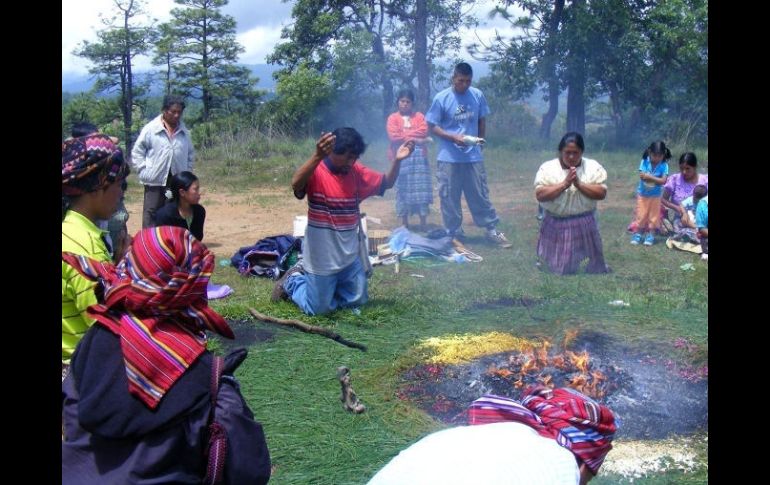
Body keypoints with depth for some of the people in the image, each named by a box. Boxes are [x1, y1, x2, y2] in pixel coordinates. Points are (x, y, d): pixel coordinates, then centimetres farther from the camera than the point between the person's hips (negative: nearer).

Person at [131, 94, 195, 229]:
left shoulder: (184, 131, 6)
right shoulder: (150, 129, -6)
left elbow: (190, 153, 18)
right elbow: (137, 152, -2)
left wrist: (187, 171, 9)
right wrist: (144, 172, -7)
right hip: (155, 181, -4)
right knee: (151, 213, 0)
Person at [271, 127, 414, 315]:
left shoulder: (356, 171, 0)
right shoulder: (315, 171, -18)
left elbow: (386, 183, 8)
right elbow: (296, 183, -39)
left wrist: (397, 160, -11)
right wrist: (318, 156, -54)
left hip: (349, 257, 6)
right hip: (322, 259, -6)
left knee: (357, 300, 17)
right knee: (319, 308, 4)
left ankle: (316, 281, 36)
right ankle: (293, 281, 32)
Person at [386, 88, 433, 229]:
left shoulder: (419, 116, 12)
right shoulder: (393, 118, 7)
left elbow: (424, 131, -4)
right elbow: (394, 136, -8)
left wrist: (404, 134, -8)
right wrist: (415, 138, -9)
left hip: (418, 155, 1)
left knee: (421, 188, -1)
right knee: (403, 189, 0)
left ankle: (423, 222, 4)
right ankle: (405, 223, 8)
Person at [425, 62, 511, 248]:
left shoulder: (477, 95, 1)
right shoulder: (441, 98, -7)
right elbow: (433, 126, -5)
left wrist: (480, 139, 7)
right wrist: (454, 138, -17)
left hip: (474, 156, 2)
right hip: (449, 158, -2)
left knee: (481, 195, 7)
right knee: (450, 198, 5)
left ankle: (492, 230, 17)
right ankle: (454, 235, 17)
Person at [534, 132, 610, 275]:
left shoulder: (593, 166, -3)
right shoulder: (547, 167, -6)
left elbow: (602, 193, -10)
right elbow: (540, 195, -16)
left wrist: (579, 184, -22)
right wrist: (564, 184, -24)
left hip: (584, 225, 1)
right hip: (556, 226, -1)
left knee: (591, 266, 10)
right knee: (554, 267, 6)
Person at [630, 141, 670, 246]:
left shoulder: (664, 165, -17)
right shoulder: (645, 162, -15)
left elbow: (663, 181, -25)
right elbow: (642, 176, -23)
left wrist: (649, 177, -32)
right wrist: (656, 179, -32)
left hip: (655, 195, 0)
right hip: (642, 194, 0)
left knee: (654, 215, 8)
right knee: (641, 214, 6)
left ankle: (650, 235, 18)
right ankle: (637, 234, 17)